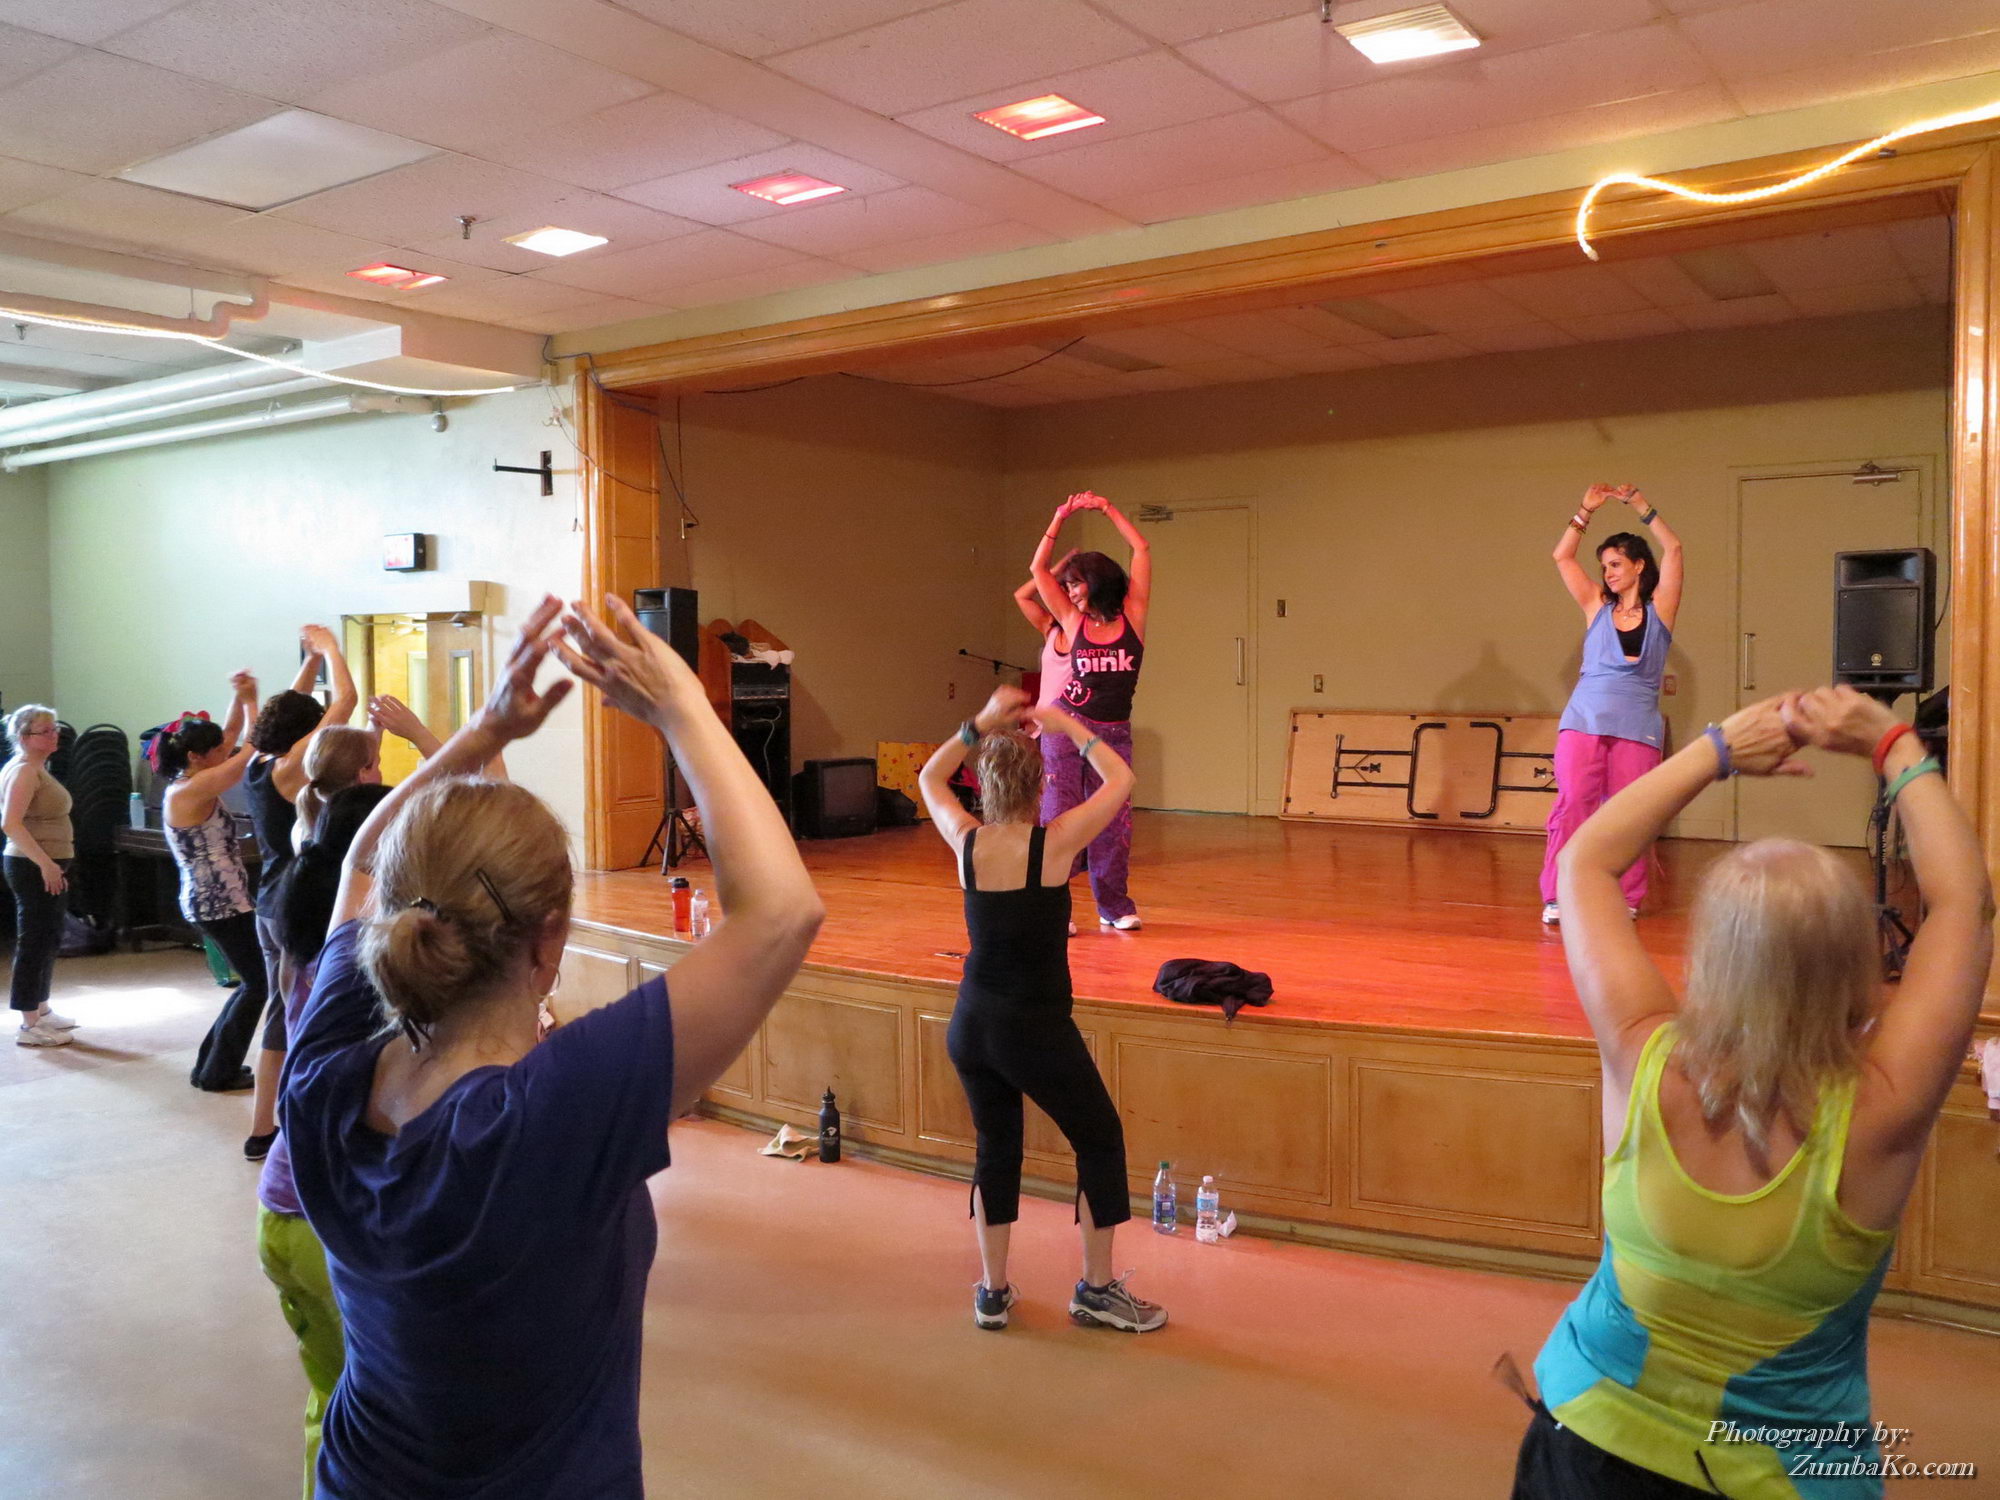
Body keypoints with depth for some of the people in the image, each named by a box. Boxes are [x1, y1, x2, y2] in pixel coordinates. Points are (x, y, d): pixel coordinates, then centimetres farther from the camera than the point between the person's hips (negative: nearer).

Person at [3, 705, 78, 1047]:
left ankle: (40, 1011, 30)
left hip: (46, 867, 11)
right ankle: (28, 1026, -2)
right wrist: (45, 863, -28)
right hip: (33, 868, -11)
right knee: (34, 942, -6)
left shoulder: (37, 769, 15)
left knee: (47, 940, 18)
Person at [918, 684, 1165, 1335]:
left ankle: (992, 1292, 25)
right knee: (1100, 1141, 14)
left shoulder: (966, 842, -5)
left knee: (995, 1149, 19)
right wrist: (1069, 727, 5)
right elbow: (1120, 780, -2)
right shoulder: (1055, 842, -15)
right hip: (1037, 1030, -5)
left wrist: (981, 724, 7)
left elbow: (929, 779, 15)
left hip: (971, 1027, 5)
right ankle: (1097, 1289, 21)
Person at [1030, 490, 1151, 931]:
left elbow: (1142, 551, 1)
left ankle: (1114, 906, 14)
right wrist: (1060, 519, 1)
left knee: (1114, 820, 4)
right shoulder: (1073, 622, 3)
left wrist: (1108, 508, 4)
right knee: (1060, 817, -2)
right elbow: (1038, 569, 4)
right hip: (1067, 728, 0)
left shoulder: (1133, 616, 2)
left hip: (1114, 733, 1)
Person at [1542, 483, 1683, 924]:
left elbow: (1673, 548, 3)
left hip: (1638, 725, -1)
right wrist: (1586, 511, 6)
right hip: (1584, 719, 1)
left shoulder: (1659, 609, 11)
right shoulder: (1596, 607, 14)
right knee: (1572, 804, -8)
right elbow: (1562, 557, 11)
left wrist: (1640, 505, 5)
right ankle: (1557, 896, -6)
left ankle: (1627, 899, 7)